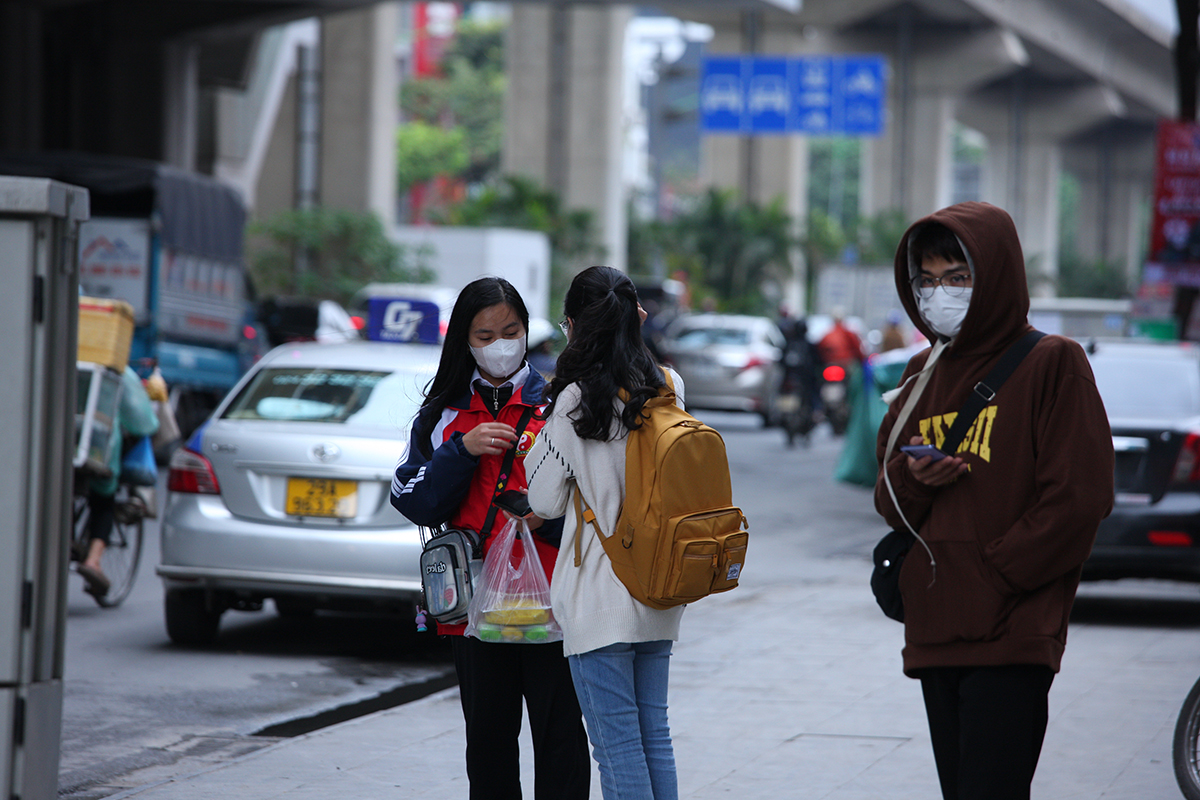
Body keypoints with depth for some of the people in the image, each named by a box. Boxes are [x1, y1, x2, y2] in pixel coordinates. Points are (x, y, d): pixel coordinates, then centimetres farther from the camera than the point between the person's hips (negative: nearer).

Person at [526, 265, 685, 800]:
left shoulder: (576, 400, -14)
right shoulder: (667, 389, 3)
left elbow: (544, 500, -7)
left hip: (601, 600, -6)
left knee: (618, 745, -2)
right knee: (654, 732, 14)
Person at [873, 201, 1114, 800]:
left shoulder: (1052, 364, -4)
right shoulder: (923, 374, 16)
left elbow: (1079, 499, -10)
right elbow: (890, 503, 20)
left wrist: (993, 575, -11)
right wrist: (911, 479, -4)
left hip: (1012, 636, -7)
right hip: (934, 634, 7)